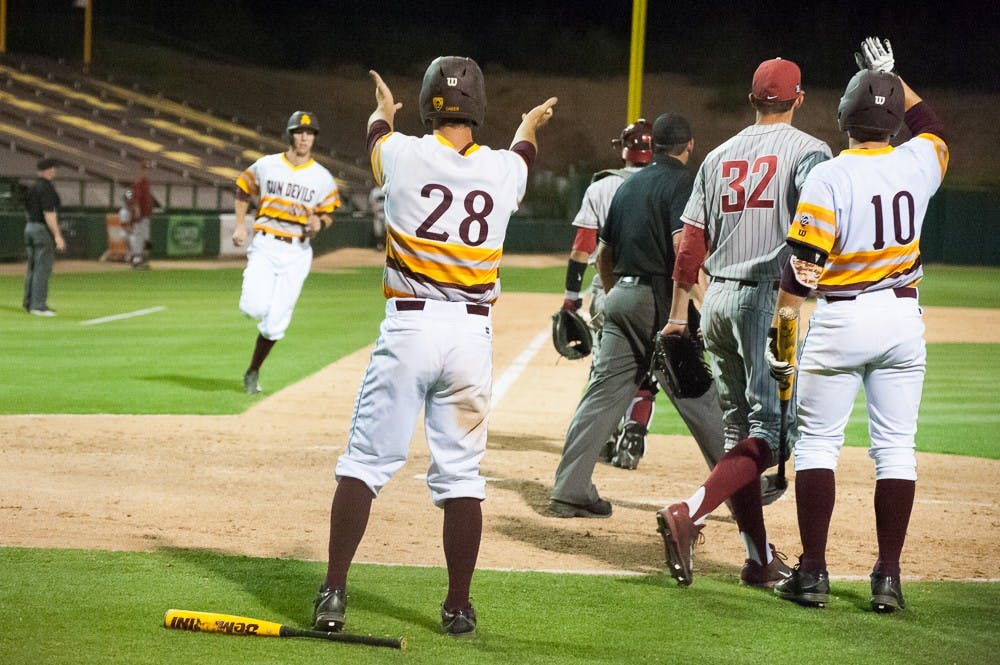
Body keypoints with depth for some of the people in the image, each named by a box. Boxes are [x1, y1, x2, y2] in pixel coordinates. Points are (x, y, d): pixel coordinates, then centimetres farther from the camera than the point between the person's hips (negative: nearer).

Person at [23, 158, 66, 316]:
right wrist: (57, 236, -24)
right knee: (43, 269, -7)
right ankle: (38, 306, -8)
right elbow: (48, 214, -22)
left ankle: (29, 303, 16)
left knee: (32, 268, 13)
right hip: (43, 230, -9)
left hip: (29, 227, 9)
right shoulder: (47, 188, -15)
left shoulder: (32, 187, 12)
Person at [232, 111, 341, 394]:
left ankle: (253, 372, 18)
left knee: (275, 323, -3)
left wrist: (319, 224, -13)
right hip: (264, 246, 0)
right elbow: (243, 189, 16)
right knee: (255, 307, -22)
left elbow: (328, 213, 10)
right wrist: (240, 226, 6)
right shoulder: (266, 166, 2)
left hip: (297, 252, 0)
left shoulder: (323, 178, 2)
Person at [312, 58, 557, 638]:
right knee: (461, 475, 7)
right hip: (472, 335, 2)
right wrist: (530, 126, 56)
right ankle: (459, 608, 10)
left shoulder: (404, 155, -2)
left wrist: (383, 110, 51)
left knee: (366, 460, 3)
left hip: (409, 327, -2)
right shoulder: (503, 170, 3)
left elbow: (378, 135, 25)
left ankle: (333, 594, -2)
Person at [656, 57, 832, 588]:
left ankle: (760, 558, 11)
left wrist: (678, 312, 16)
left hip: (716, 300, 6)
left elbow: (691, 241, 12)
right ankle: (688, 514, -26)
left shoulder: (720, 156, 14)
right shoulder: (808, 151, -2)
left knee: (738, 429, 11)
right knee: (769, 429, -7)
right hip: (769, 298, -6)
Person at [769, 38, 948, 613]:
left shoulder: (828, 178, -12)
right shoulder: (917, 164, 0)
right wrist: (893, 75, 35)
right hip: (903, 318, 4)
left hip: (840, 320, -4)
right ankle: (888, 578, 5)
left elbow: (803, 267, -14)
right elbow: (932, 126, 26)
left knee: (817, 442, 4)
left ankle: (813, 574, 1)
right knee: (895, 448, 6)